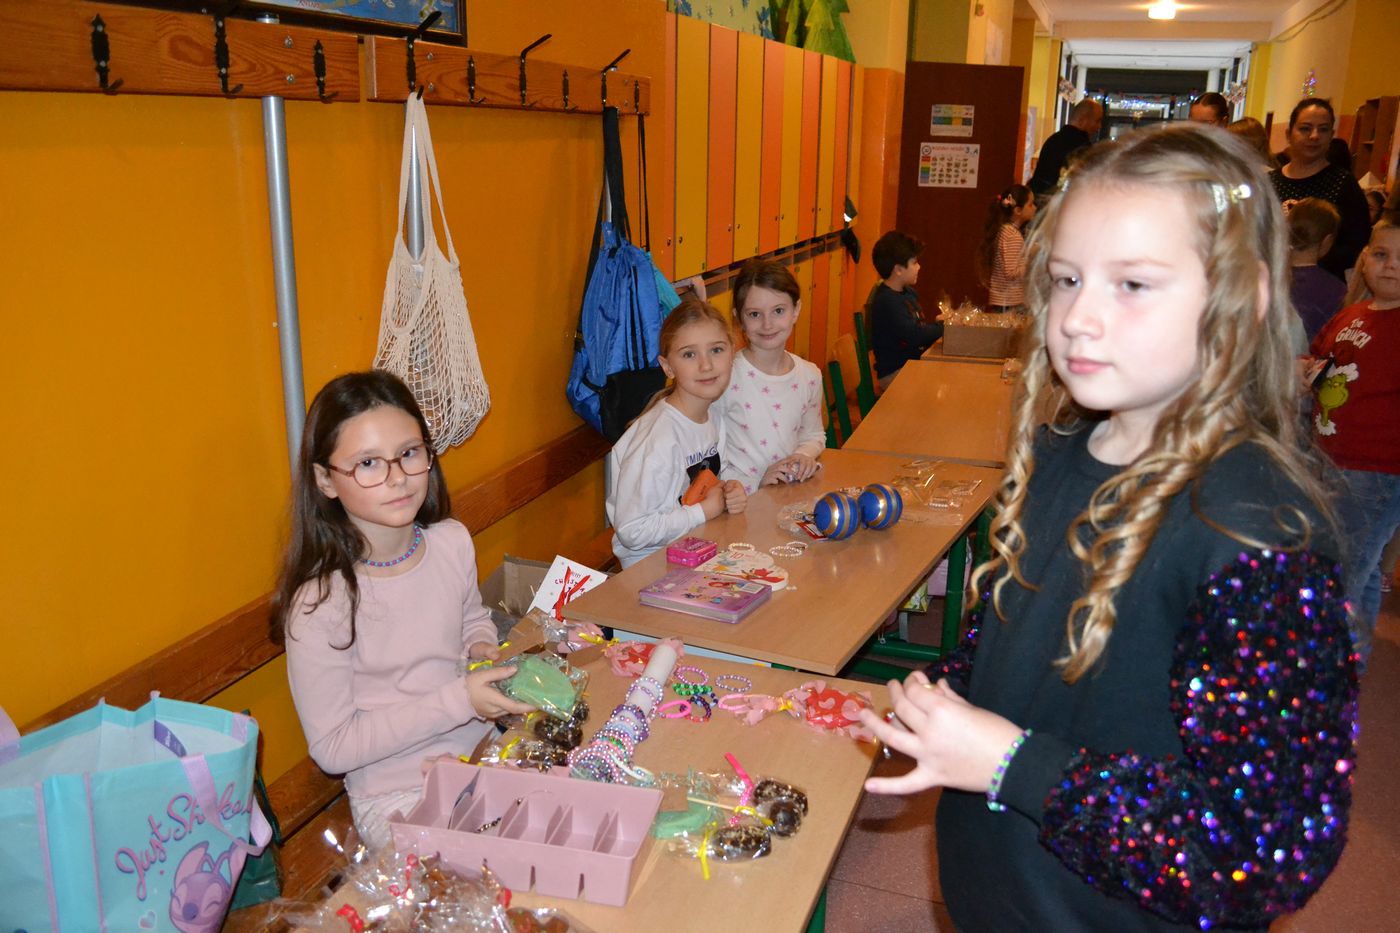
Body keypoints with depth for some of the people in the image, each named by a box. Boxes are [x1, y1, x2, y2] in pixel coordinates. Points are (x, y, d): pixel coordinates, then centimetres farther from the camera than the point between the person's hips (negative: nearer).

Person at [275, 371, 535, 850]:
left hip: (480, 752, 6)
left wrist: (484, 648, -6)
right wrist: (457, 700, -21)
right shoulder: (319, 602, -21)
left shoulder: (452, 542, -5)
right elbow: (332, 748, -16)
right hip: (397, 797, -5)